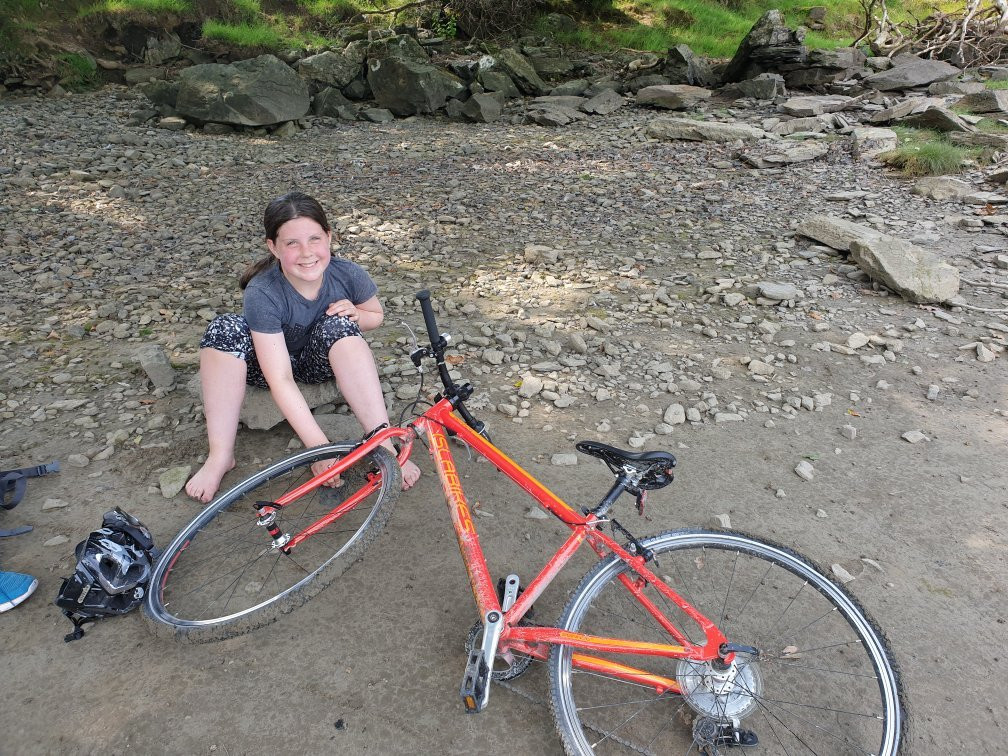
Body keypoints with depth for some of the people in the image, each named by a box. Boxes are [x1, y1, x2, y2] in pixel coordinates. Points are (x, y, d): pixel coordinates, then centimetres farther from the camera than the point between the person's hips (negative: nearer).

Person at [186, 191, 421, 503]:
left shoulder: (348, 274, -20)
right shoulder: (261, 294, -30)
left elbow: (376, 315, 3)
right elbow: (280, 380, -34)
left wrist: (356, 315, -23)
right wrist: (319, 446, -39)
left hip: (320, 363, 2)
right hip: (272, 361, -1)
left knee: (339, 325, -30)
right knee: (225, 328, -30)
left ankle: (384, 444, -30)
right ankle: (220, 456, -23)